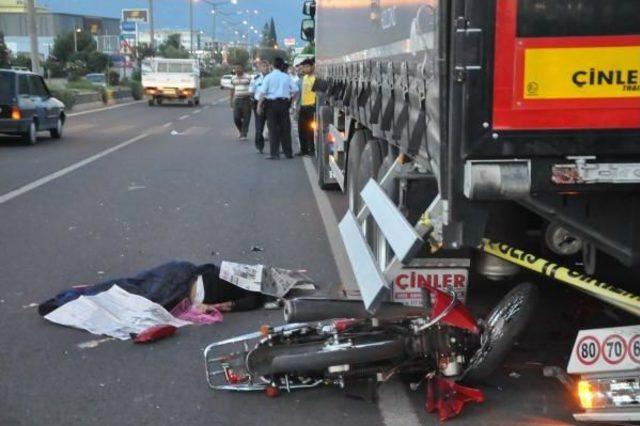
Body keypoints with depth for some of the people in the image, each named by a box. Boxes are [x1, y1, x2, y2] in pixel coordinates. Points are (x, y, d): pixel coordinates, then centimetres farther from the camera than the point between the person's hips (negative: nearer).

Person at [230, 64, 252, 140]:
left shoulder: (248, 78, -3)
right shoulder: (233, 79, 12)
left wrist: (252, 100, -7)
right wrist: (231, 100, 18)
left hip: (246, 100, -4)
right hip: (237, 100, 4)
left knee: (246, 118, -2)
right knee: (236, 117, -2)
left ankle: (243, 134, 4)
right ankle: (240, 130, 25)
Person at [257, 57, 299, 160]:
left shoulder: (268, 77, -5)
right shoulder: (286, 77, 4)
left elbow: (263, 92, -10)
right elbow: (295, 90, 2)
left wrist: (259, 105, -5)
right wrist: (291, 100, 14)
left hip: (271, 103, -2)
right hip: (284, 103, 3)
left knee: (273, 129, 0)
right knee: (285, 128, 10)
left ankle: (275, 154, -3)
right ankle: (288, 153, 15)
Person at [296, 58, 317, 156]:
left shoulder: (315, 78, -11)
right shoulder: (304, 77, 15)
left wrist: (315, 105, -21)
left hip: (311, 106, -8)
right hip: (303, 106, 8)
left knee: (310, 129, -4)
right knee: (301, 129, 10)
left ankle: (312, 149, 4)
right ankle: (303, 149, 18)